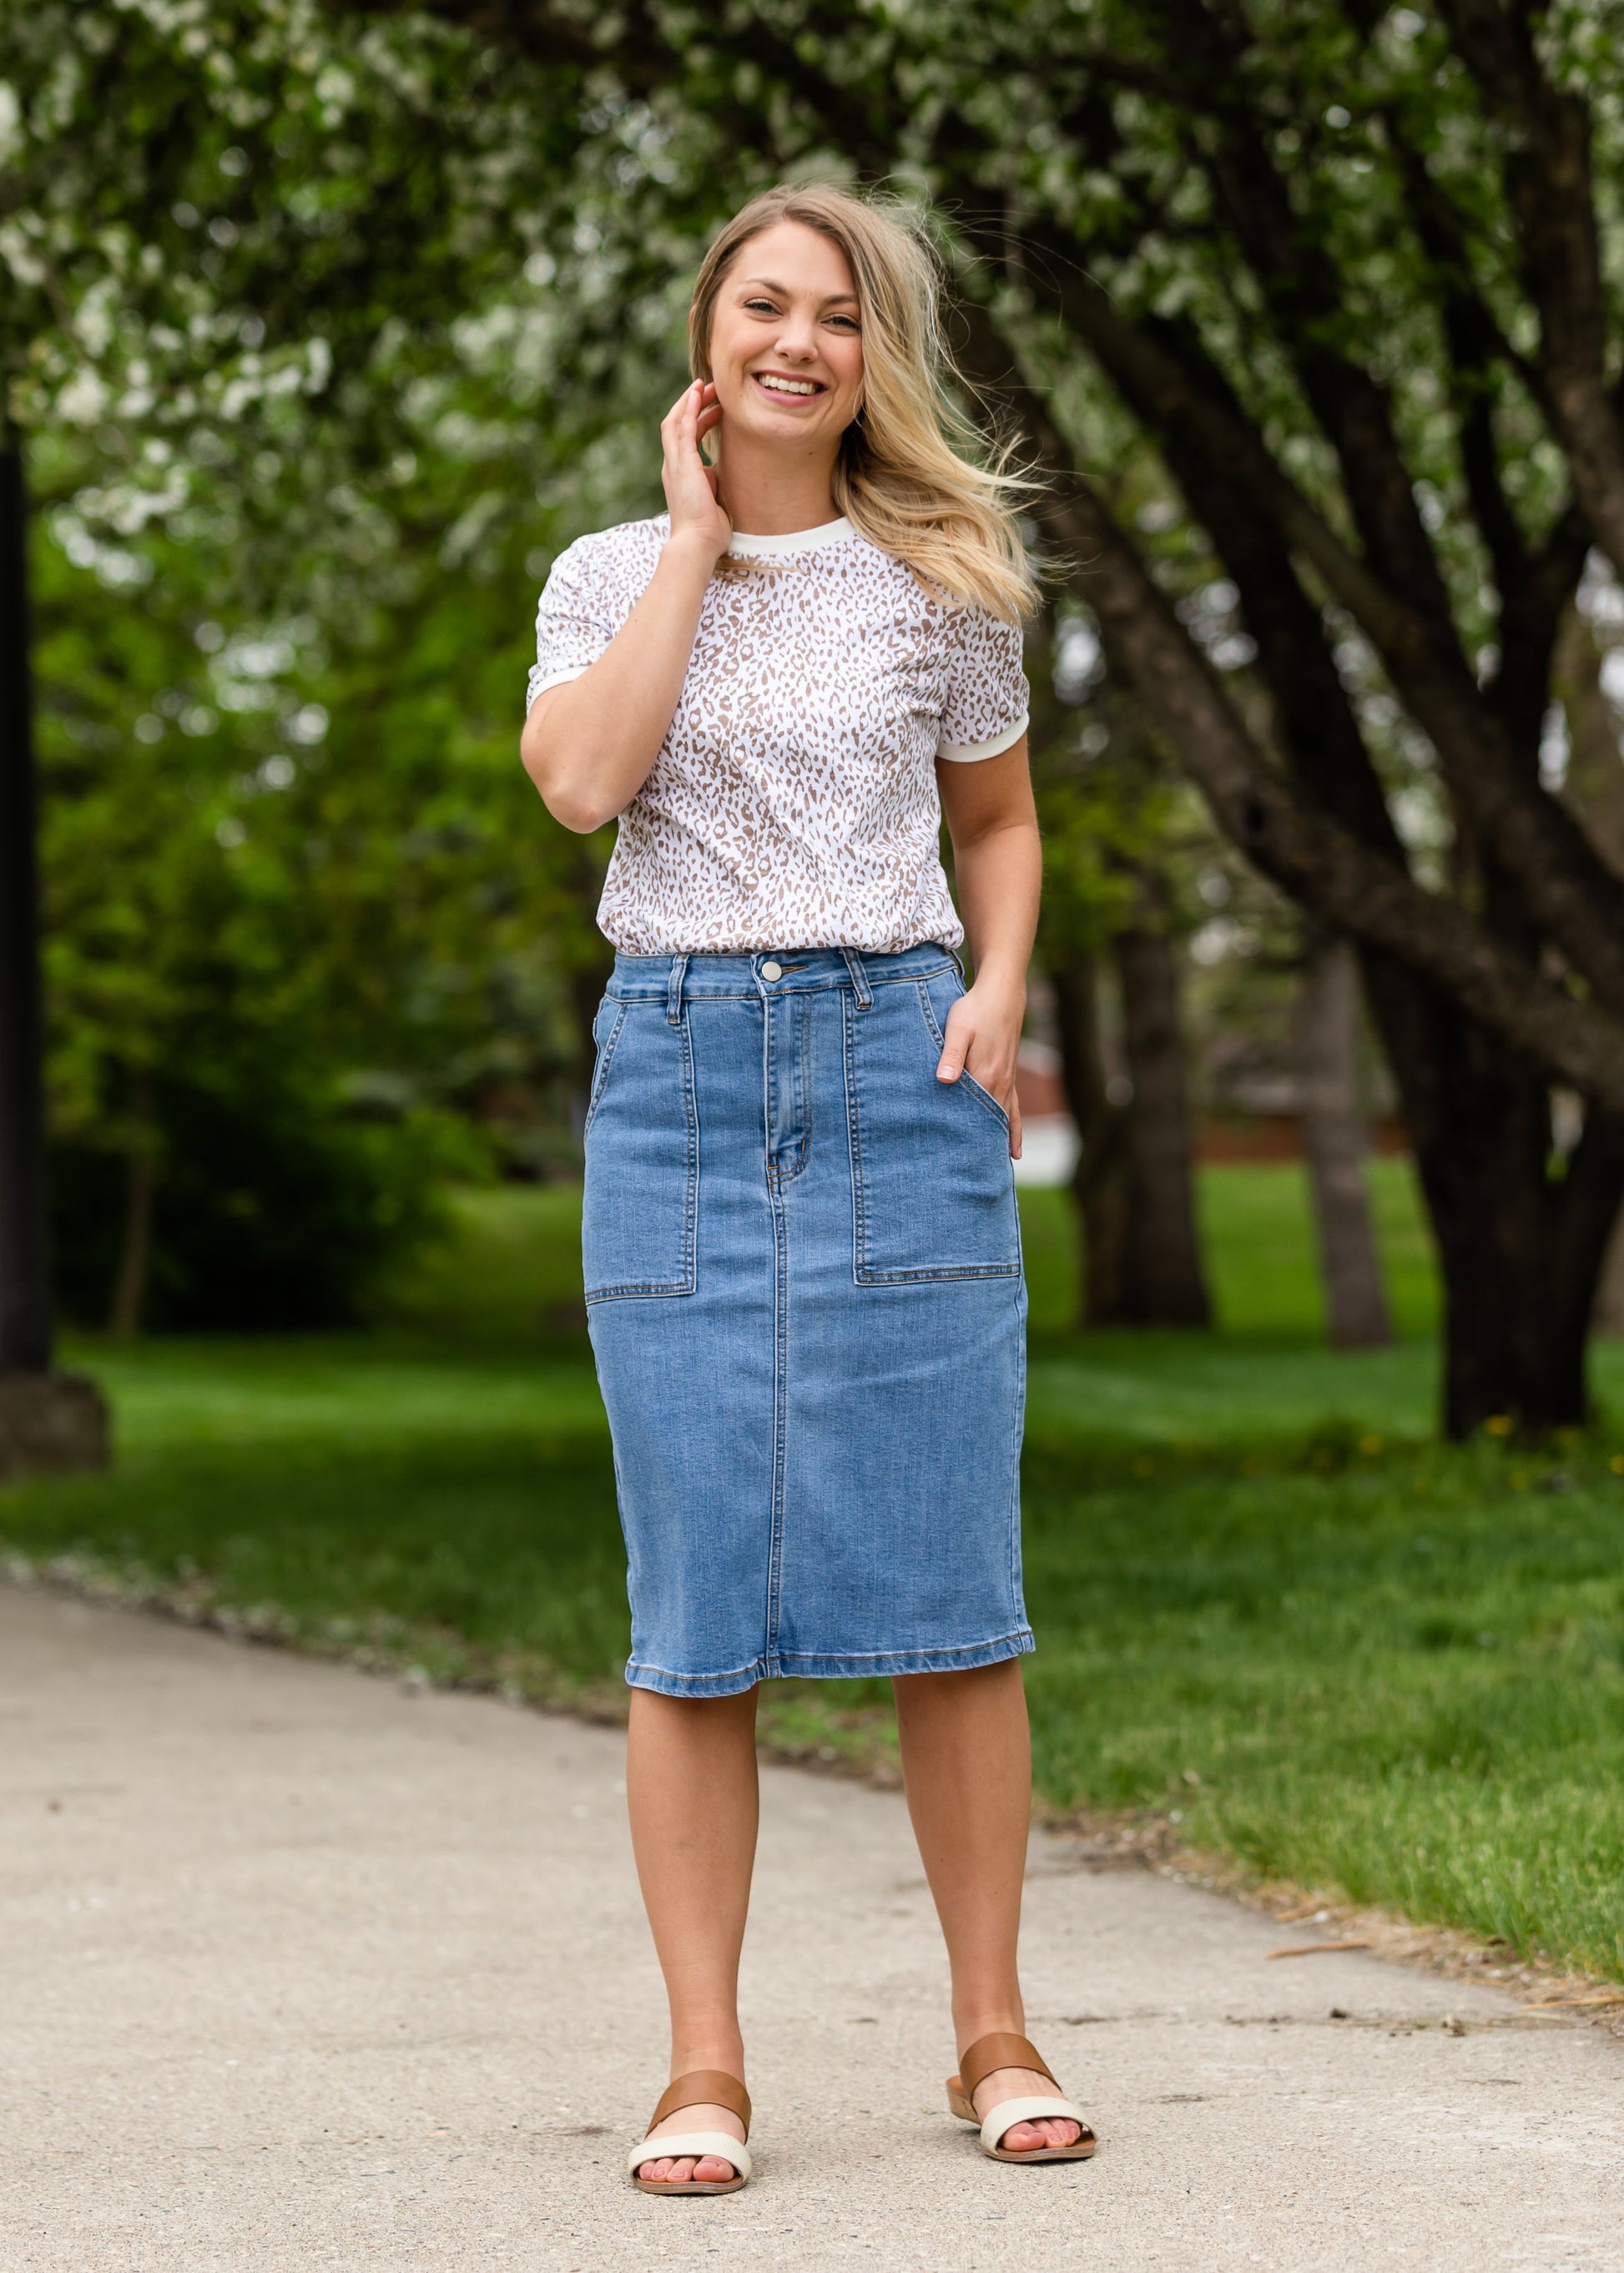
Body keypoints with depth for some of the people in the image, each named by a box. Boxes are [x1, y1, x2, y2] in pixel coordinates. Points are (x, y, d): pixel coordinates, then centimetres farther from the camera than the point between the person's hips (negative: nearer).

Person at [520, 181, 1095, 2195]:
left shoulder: (940, 582, 9)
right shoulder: (609, 576, 9)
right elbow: (581, 781, -10)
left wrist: (1001, 986, 1)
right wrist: (696, 537, -4)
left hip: (897, 1069, 0)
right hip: (676, 1078, 0)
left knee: (947, 1581, -1)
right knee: (694, 1603, -1)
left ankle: (992, 2035, 11)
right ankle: (704, 2068, 4)